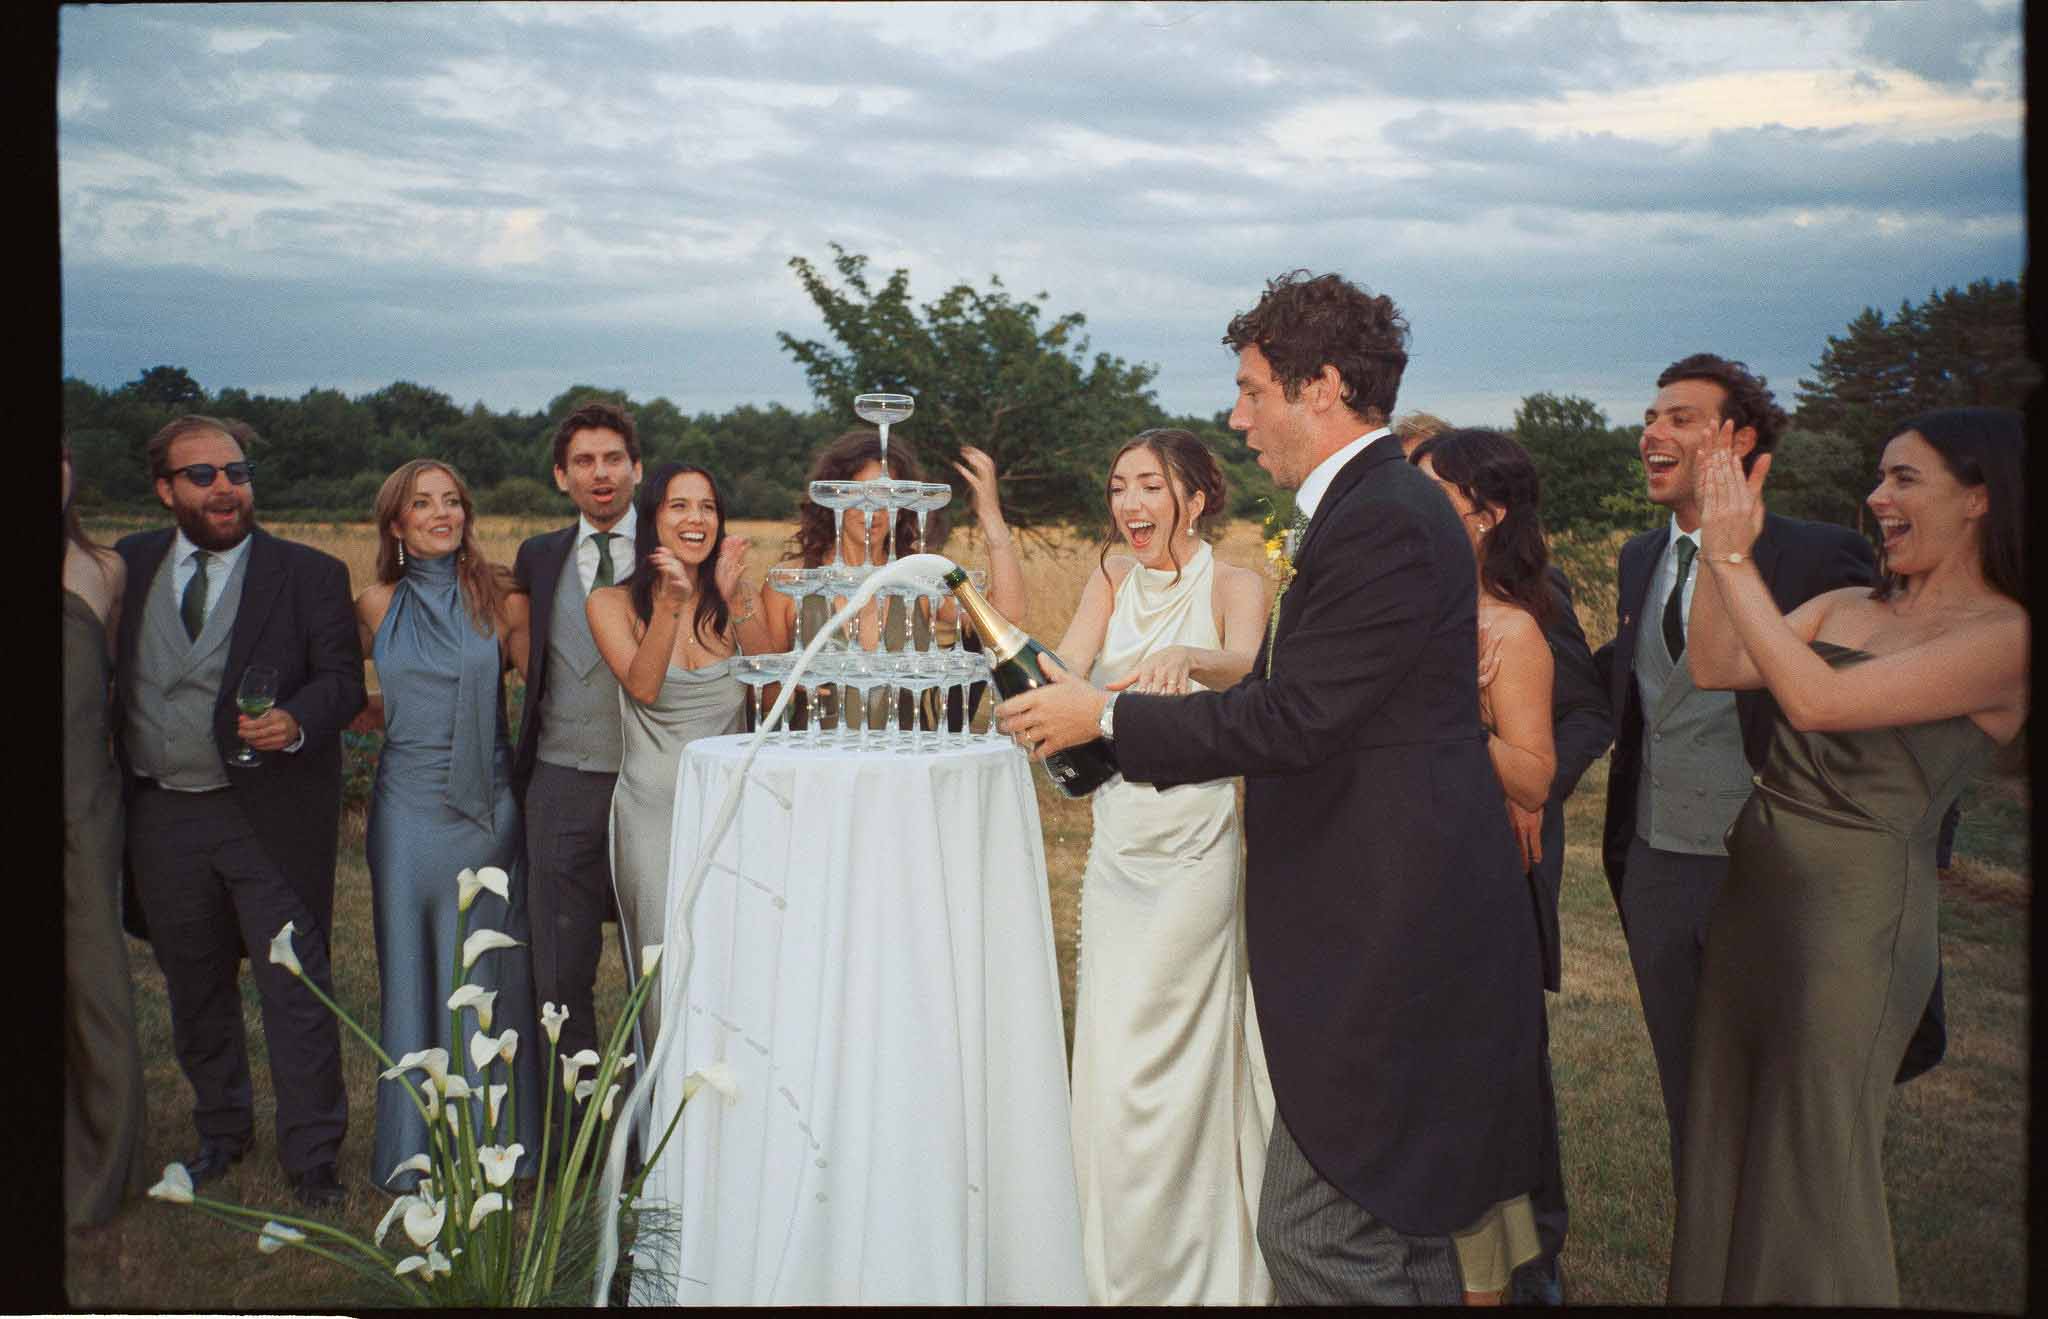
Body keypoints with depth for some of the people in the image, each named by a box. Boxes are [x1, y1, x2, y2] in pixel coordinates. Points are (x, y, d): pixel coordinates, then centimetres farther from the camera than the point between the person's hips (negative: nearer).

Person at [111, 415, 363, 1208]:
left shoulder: (309, 575, -3)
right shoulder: (129, 566, 6)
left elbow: (343, 679, -7)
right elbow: (100, 673, 9)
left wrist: (297, 720, -27)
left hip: (272, 815, -4)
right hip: (160, 815, 4)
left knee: (295, 992, 0)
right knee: (195, 991, 19)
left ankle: (312, 1159, 12)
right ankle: (221, 1130, 39)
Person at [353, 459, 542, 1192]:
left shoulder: (500, 597, 1)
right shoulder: (377, 605, 5)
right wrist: (391, 714, 7)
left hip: (487, 805, -1)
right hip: (409, 807, 1)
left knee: (490, 973, 5)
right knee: (413, 970, 7)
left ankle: (497, 1138, 19)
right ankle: (417, 1147, 21)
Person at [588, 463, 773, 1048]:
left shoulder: (739, 596, 7)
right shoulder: (613, 603, 2)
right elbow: (644, 687, -15)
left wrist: (735, 601, -19)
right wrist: (672, 601, -25)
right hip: (654, 809, -2)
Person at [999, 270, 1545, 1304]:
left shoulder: (1382, 525, -18)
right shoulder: (1378, 507, 15)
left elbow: (1290, 720, -21)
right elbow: (1283, 699, 15)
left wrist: (1107, 714, -10)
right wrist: (1097, 717, 13)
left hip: (1389, 938, -11)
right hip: (1390, 922, 11)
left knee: (1315, 1234, -4)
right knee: (1397, 1231, 20)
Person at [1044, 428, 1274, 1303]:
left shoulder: (1233, 586, -5)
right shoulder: (1111, 582, 9)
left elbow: (1244, 664, -27)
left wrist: (1185, 657, -49)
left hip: (1195, 851, -5)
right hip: (1116, 846, 5)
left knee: (1172, 1061, -1)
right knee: (1109, 1062, 8)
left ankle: (1196, 1274, 17)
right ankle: (1120, 1273, 24)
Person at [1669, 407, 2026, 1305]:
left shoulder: (2005, 637, -13)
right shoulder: (1846, 607, 8)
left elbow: (1818, 700, -24)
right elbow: (1716, 666, -3)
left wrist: (1735, 561, -23)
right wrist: (1717, 546, -11)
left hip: (1855, 911, -7)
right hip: (1752, 887, 7)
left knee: (1810, 1166, 6)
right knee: (1726, 1139, 17)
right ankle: (1720, 1291, 35)